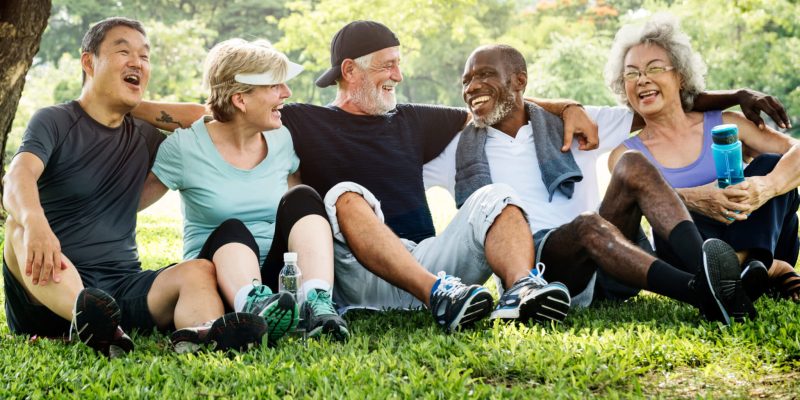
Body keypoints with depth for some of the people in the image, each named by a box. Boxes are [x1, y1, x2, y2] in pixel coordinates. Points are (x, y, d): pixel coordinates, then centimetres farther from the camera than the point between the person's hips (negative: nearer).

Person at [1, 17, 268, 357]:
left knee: (198, 270, -22)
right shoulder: (54, 122, 1)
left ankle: (200, 334, -60)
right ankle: (85, 319, -62)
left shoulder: (145, 138, 19)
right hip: (52, 291, -4)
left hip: (121, 287, 4)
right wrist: (35, 222, -42)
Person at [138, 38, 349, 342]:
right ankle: (254, 307, -65)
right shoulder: (185, 146, -3)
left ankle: (318, 305, -41)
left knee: (302, 198, -20)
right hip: (218, 275, -3)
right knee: (231, 231, -33)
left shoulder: (282, 140, 9)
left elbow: (304, 209, 18)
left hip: (279, 279, 3)